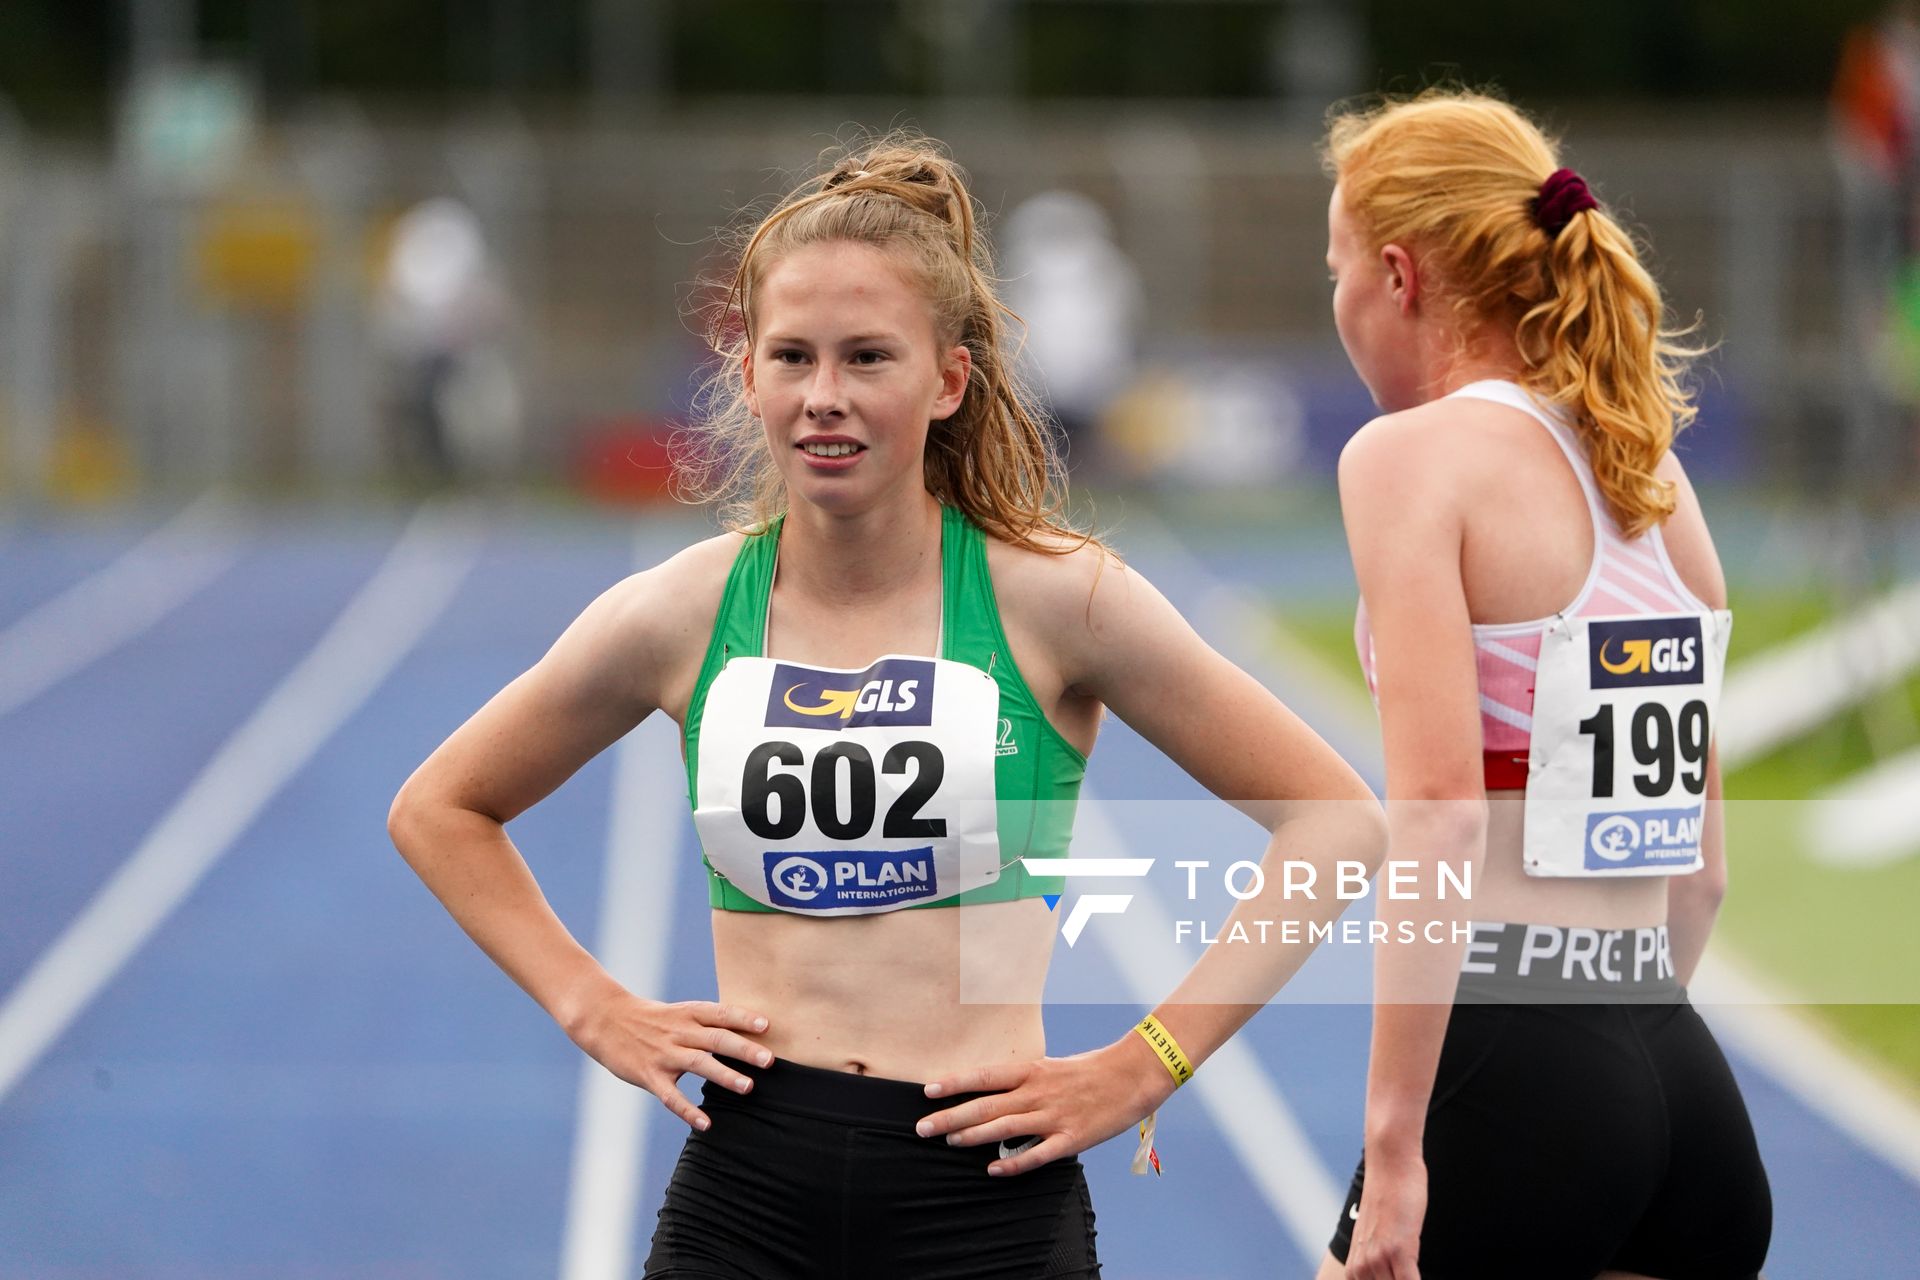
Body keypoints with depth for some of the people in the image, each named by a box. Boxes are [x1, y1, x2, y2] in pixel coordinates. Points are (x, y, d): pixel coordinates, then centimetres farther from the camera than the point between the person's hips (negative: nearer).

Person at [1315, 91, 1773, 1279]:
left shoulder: (1416, 454, -6)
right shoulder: (1657, 476, 16)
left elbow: (1440, 812, -18)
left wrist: (1395, 1139, -18)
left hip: (1511, 1056, -7)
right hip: (1683, 1078, 7)